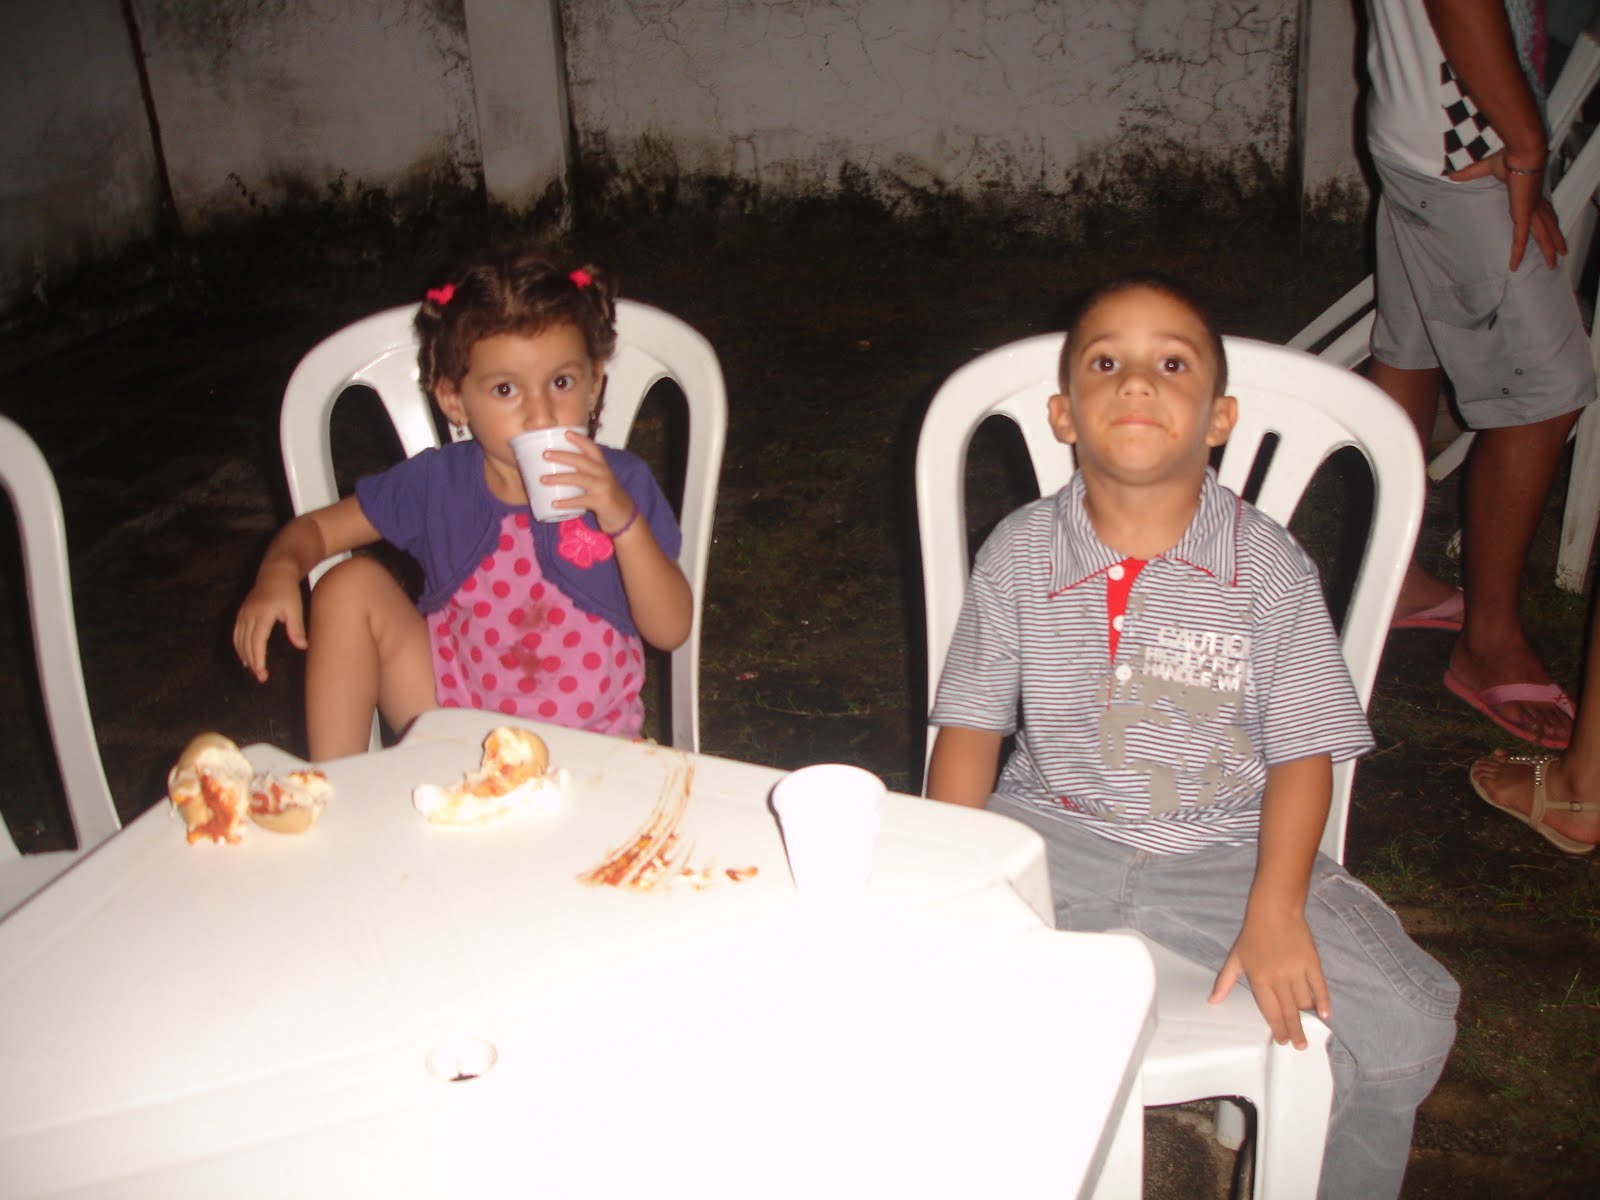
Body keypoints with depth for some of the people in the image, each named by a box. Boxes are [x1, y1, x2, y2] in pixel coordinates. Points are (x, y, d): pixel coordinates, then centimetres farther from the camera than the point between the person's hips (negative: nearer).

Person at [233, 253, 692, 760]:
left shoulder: (621, 482, -11)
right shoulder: (438, 483, -5)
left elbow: (671, 631, -13)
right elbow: (317, 528, 6)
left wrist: (624, 520, -27)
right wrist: (280, 571, -17)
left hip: (586, 745, -2)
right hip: (453, 714, 3)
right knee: (352, 583, -12)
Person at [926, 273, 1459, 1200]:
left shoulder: (1271, 566, -5)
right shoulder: (1019, 554, -2)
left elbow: (1303, 748, -4)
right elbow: (972, 725, 1)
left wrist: (1276, 909, -16)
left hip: (1226, 850, 0)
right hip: (1051, 830, 1)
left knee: (1406, 1025, -15)